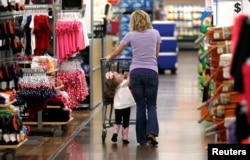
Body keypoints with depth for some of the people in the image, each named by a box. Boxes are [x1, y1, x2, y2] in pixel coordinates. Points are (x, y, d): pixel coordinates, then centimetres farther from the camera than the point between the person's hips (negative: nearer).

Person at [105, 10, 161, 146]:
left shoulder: (130, 35, 2)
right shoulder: (155, 33, 6)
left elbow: (117, 52, 11)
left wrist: (109, 57, 32)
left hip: (136, 72, 0)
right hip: (151, 72, 0)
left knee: (140, 106, 7)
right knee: (151, 105, 8)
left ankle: (142, 138, 9)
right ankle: (151, 132, -14)